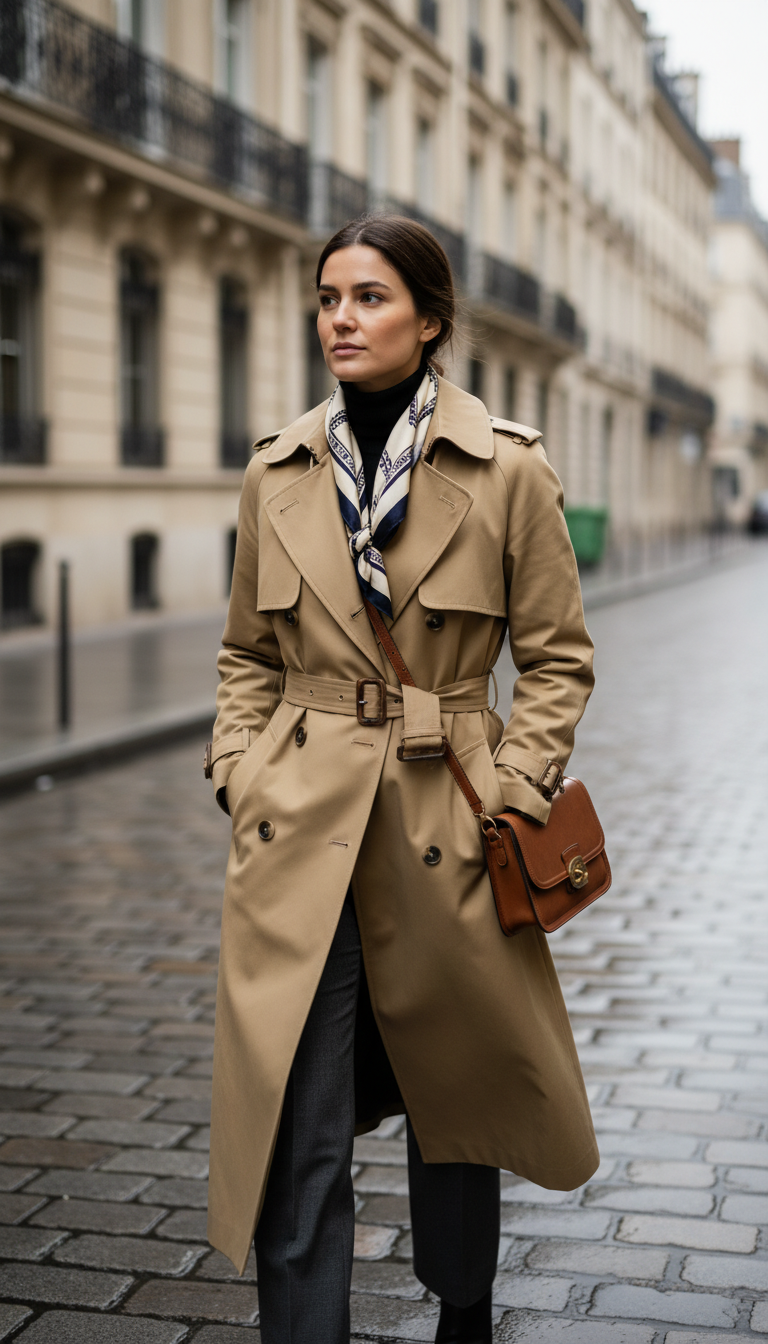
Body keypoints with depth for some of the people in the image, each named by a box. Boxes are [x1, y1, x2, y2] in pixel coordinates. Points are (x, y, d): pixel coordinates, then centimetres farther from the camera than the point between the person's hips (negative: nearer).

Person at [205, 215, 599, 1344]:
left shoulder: (509, 469, -5)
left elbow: (558, 659, 0)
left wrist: (509, 795, -8)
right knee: (298, 1135, -2)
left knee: (455, 1097, 16)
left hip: (446, 830, -1)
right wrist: (239, 777, 2)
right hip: (296, 831, 1)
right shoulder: (278, 470, 4)